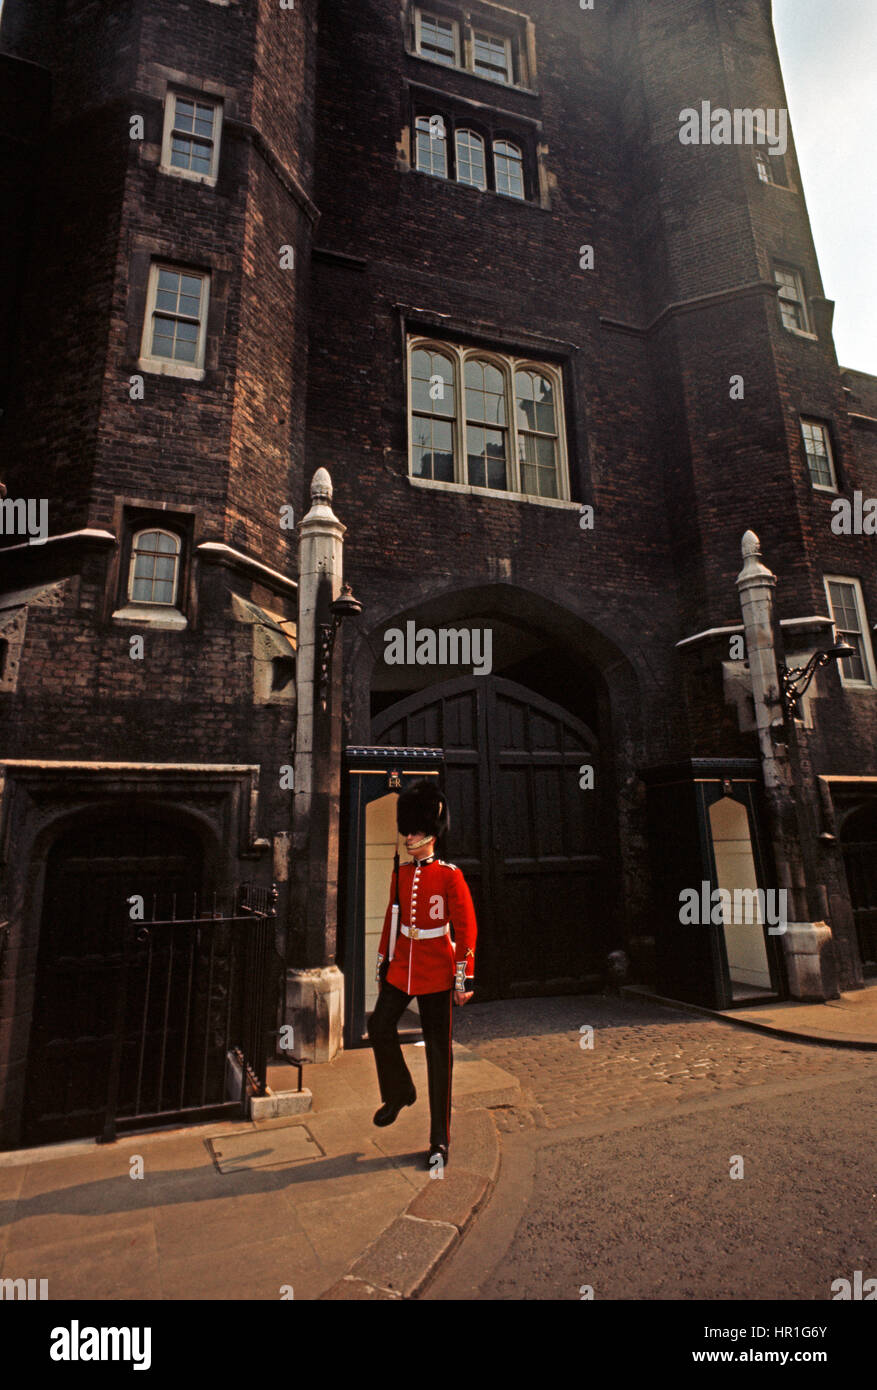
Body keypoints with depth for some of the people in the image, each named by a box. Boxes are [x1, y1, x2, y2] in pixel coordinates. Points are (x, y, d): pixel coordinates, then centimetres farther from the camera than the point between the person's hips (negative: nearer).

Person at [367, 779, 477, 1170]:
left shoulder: (450, 875, -11)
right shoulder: (401, 875, 5)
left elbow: (466, 929, -11)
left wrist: (465, 979, -14)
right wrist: (383, 961, 18)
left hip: (436, 971, -5)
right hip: (401, 966, 5)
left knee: (438, 1052, 4)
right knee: (379, 1027, -3)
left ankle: (440, 1141, 18)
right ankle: (399, 1093, 26)